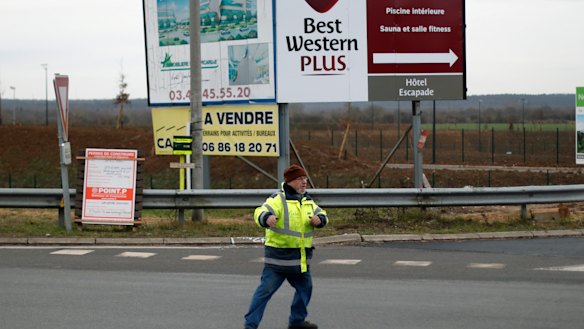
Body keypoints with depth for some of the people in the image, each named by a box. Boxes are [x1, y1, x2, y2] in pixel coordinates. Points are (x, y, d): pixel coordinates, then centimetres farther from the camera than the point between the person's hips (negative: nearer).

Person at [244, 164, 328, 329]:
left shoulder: (308, 201, 12)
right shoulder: (278, 199, -13)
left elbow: (322, 215, 18)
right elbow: (261, 212, -27)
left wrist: (319, 219, -8)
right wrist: (267, 218, -51)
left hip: (301, 258, 7)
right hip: (279, 255, -7)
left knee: (305, 288, 18)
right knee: (266, 290, -7)